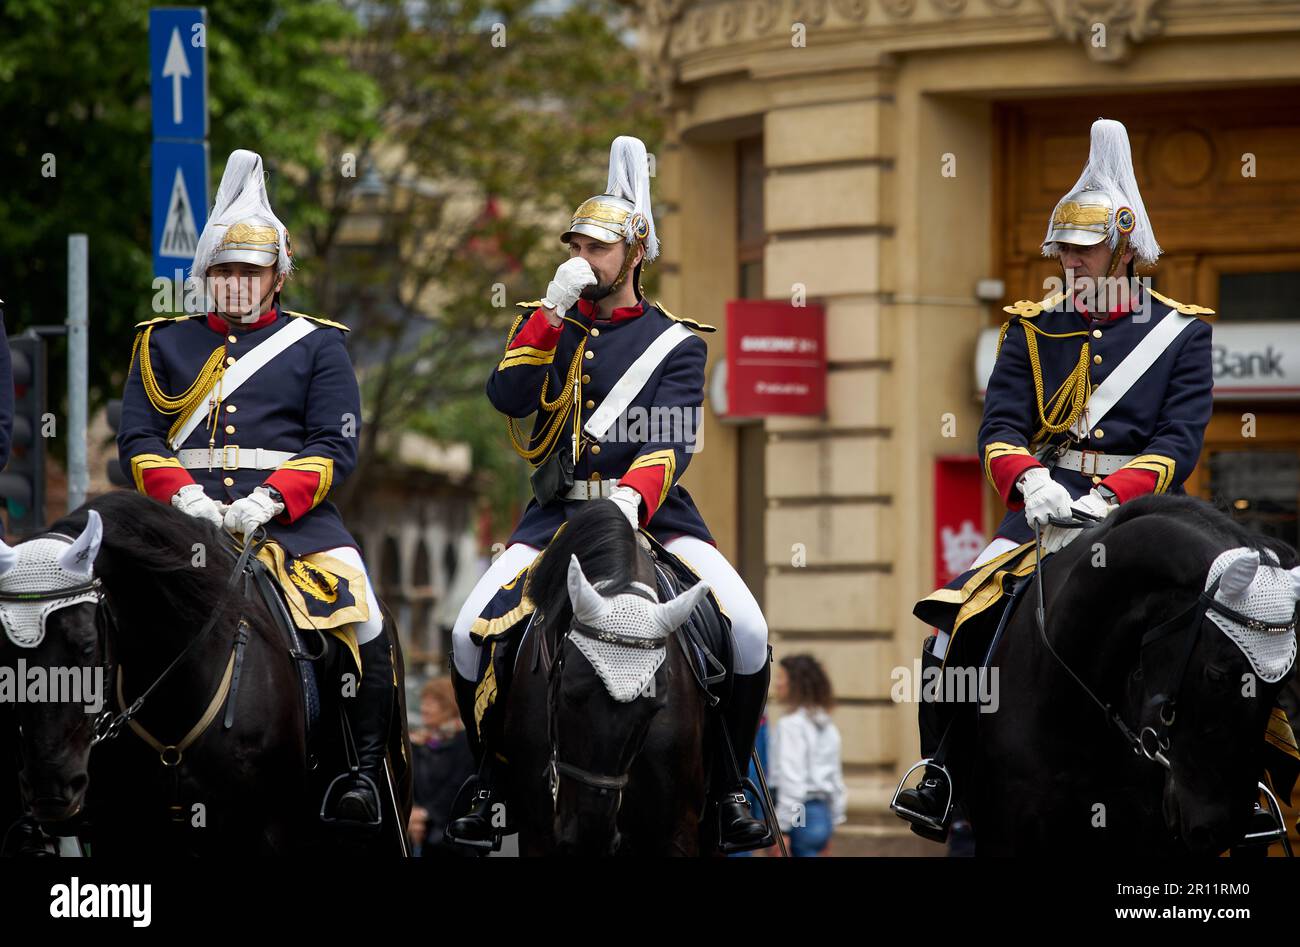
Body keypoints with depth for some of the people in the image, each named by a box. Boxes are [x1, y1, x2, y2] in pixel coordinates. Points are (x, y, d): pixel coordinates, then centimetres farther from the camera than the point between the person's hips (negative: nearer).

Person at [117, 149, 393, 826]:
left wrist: (267, 502, -15)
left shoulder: (317, 345, 11)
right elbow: (137, 439, 8)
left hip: (291, 511, -1)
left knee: (360, 617, -23)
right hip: (187, 510, 1)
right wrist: (184, 495, -13)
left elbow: (336, 447, 2)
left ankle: (367, 770, -10)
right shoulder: (163, 343, 17)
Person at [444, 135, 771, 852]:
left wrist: (632, 499, -29)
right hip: (557, 513, 2)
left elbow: (671, 441, -9)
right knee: (471, 633, -17)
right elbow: (508, 396, -5)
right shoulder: (550, 322, 12)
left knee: (747, 632, -21)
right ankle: (496, 785, 1)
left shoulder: (675, 344, 4)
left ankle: (726, 787, -4)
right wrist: (554, 308, -13)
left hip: (651, 513, -2)